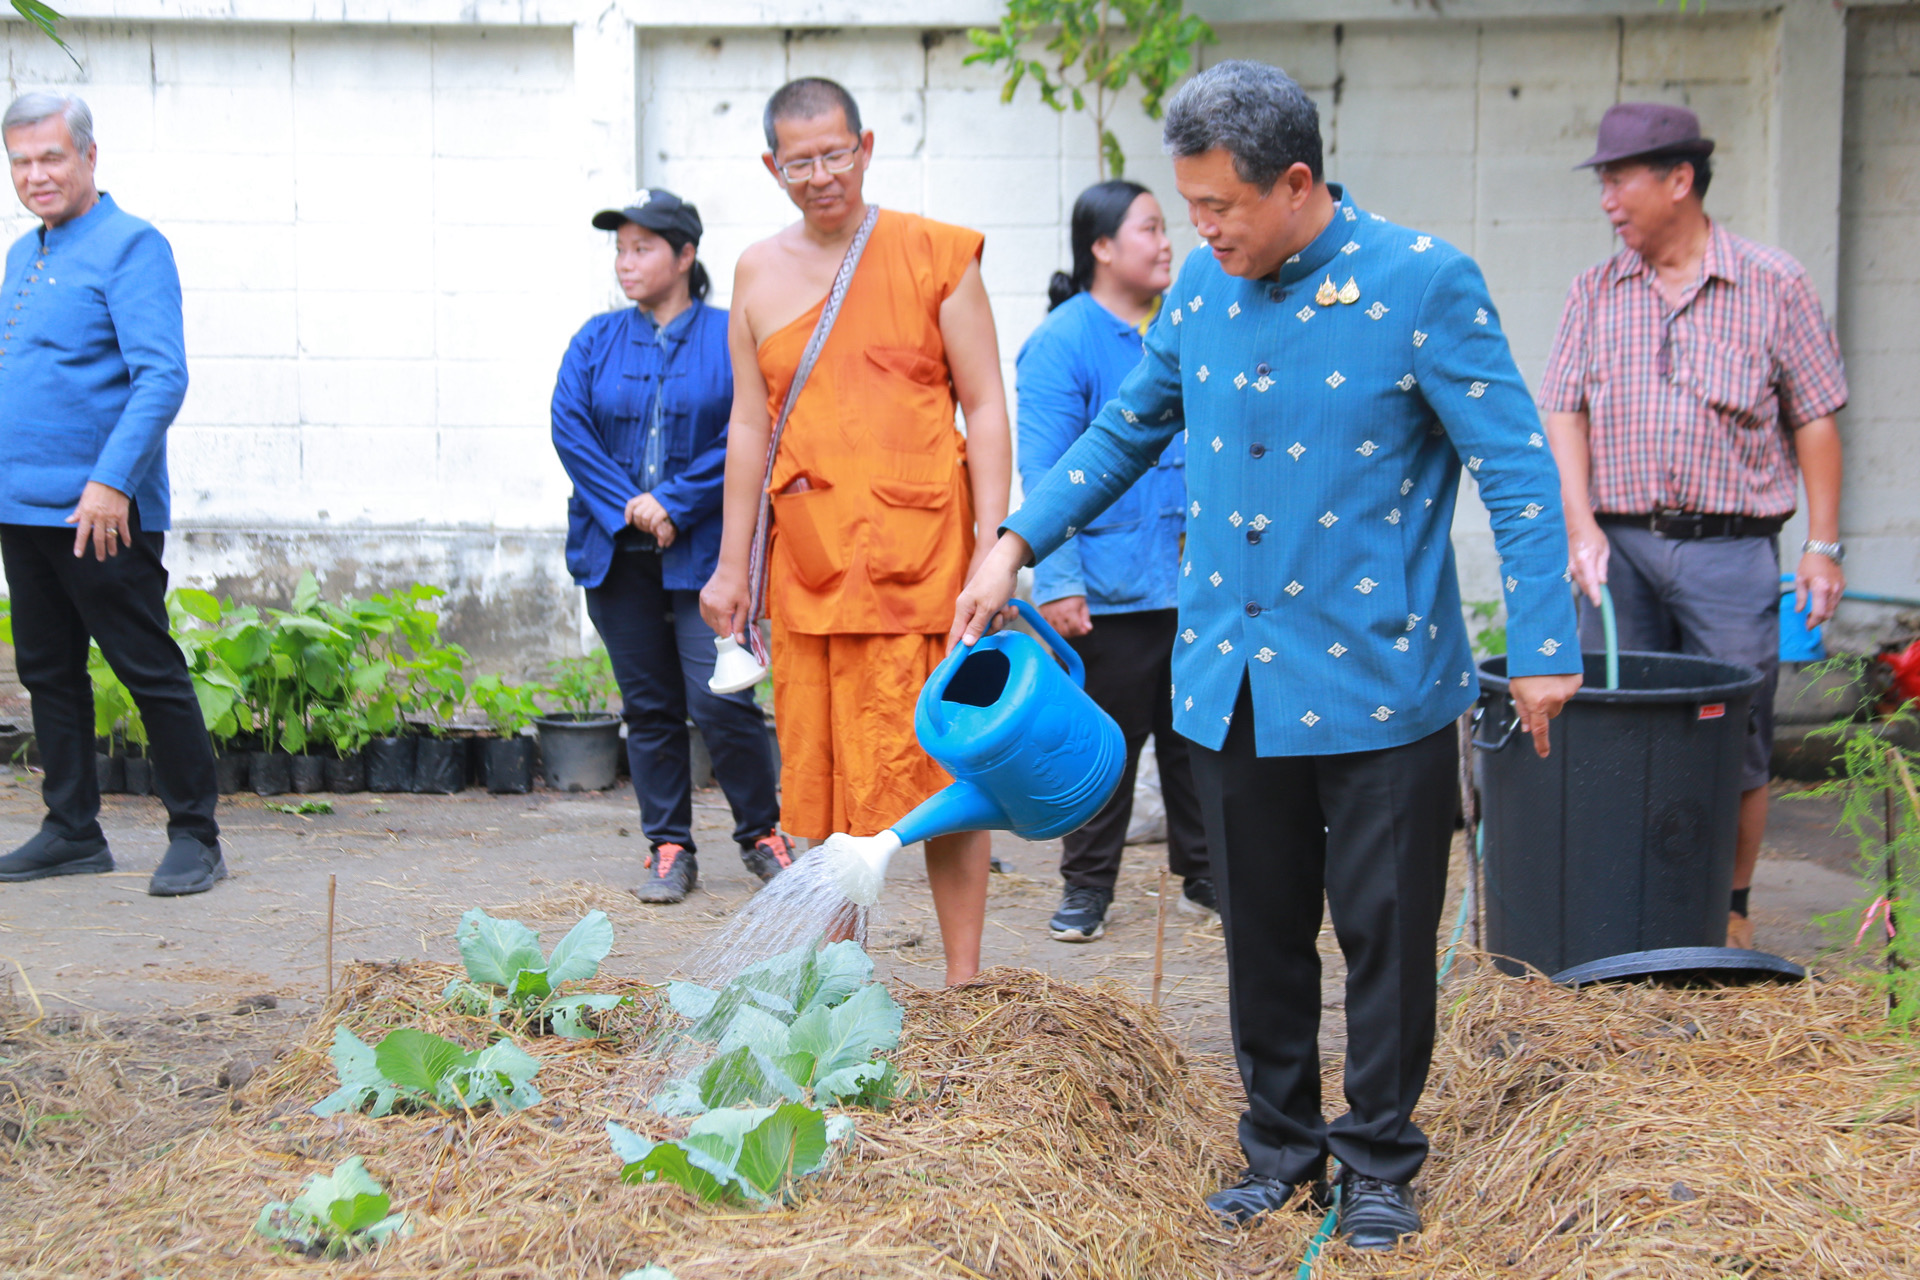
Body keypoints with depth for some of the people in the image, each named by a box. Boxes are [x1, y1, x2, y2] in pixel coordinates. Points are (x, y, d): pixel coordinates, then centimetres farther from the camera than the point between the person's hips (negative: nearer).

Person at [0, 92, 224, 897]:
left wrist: (111, 480, -25)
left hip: (101, 513, -8)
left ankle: (194, 837, 5)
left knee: (151, 673, -2)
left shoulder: (130, 247, -9)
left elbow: (162, 376, -17)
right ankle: (72, 833, 22)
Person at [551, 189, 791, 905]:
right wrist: (628, 507, -10)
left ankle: (760, 835, 9)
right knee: (649, 706, 7)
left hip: (704, 551, -4)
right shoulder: (596, 340, 11)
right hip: (617, 552, 4)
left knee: (719, 699, -10)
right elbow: (569, 427, 1)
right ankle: (669, 849, 16)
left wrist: (674, 504, -14)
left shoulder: (730, 338, 0)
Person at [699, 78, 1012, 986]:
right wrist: (731, 565, 12)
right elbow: (749, 424, 14)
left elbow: (985, 407, 0)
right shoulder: (758, 272, 11)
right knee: (822, 777, 7)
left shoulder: (934, 255, 1)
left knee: (942, 768, -1)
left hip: (920, 556, -3)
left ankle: (964, 981, 8)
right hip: (807, 562, 4)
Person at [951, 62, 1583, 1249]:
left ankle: (1379, 1160, 20)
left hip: (1377, 676, -5)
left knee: (1384, 928, 4)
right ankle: (1282, 1141, 28)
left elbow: (1517, 466, -10)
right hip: (1232, 678, 5)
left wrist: (1542, 646, -14)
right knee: (1262, 929, 13)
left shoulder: (1424, 282, -11)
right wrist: (1018, 543, 11)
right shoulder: (1205, 284, 4)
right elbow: (1128, 427, 18)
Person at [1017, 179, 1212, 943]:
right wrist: (1057, 582, -19)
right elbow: (1045, 473, -13)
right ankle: (1088, 886, 14)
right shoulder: (1062, 342, -8)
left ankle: (1204, 874, 23)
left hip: (1195, 583, 6)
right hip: (1110, 587, -6)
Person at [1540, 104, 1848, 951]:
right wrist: (1581, 525, -9)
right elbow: (1564, 412, 4)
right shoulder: (1595, 294, 8)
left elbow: (1814, 420, 4)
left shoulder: (1772, 286, 2)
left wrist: (1823, 545, 0)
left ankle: (1730, 912, 16)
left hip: (1731, 547, -2)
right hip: (1619, 545, 2)